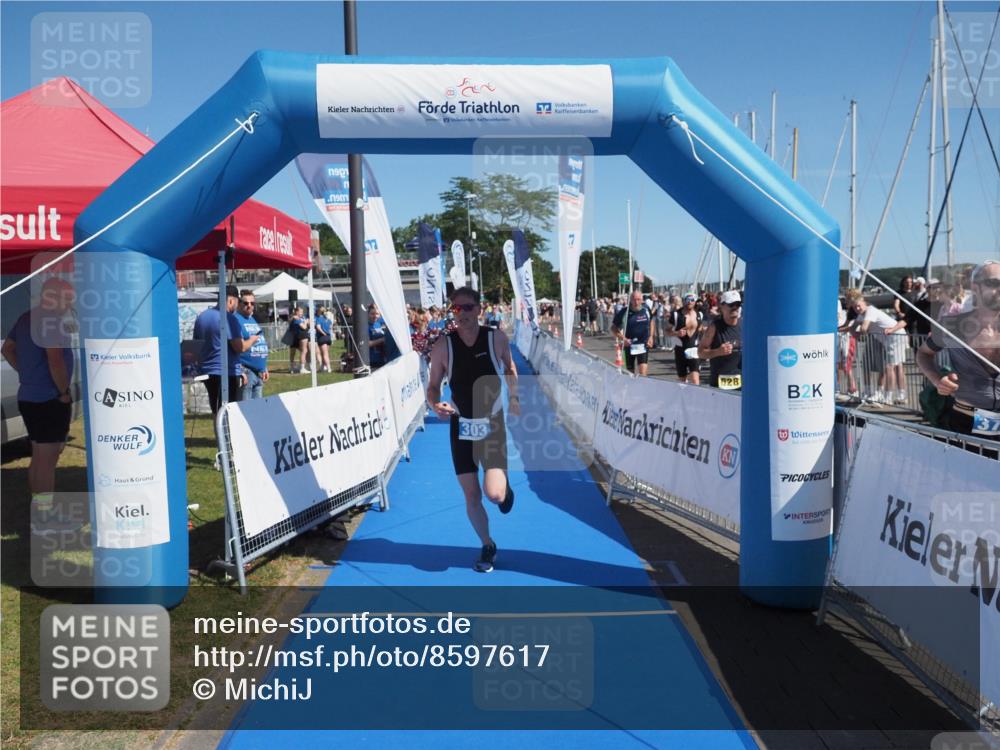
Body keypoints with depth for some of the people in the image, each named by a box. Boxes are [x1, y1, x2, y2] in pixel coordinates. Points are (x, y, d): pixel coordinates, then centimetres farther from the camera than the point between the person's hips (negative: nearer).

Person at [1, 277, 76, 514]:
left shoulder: (26, 318, 11)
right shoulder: (53, 321, -18)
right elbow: (55, 360, -26)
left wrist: (26, 374, 18)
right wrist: (65, 392, -15)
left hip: (28, 397, 10)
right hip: (49, 400, -10)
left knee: (39, 455, 18)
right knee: (48, 457, -5)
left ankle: (37, 507, 27)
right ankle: (44, 513, -1)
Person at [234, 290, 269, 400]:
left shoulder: (253, 320, 18)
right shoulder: (236, 320, -10)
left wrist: (264, 369, 22)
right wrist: (240, 372, -22)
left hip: (259, 373, 9)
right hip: (246, 371, -9)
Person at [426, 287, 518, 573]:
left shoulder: (497, 338, -8)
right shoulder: (443, 346, -9)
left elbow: (510, 368, 13)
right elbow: (433, 386, -1)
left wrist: (513, 398, 7)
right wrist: (436, 405, -21)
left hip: (493, 425, -1)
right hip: (461, 427, 1)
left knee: (494, 493, -14)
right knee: (471, 496, 7)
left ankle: (505, 486, 24)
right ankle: (487, 547, 29)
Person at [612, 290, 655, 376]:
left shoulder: (646, 310, -3)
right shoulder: (624, 312, -10)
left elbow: (651, 322, 17)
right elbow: (613, 327, -2)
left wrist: (651, 336, 5)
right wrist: (622, 338, -15)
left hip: (643, 344, 0)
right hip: (629, 344, 0)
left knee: (643, 372, -12)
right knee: (630, 371, 11)